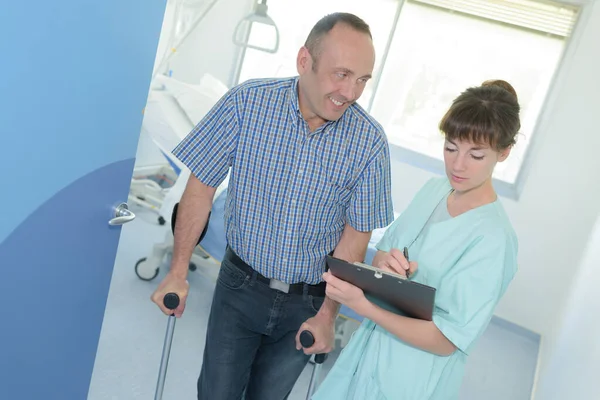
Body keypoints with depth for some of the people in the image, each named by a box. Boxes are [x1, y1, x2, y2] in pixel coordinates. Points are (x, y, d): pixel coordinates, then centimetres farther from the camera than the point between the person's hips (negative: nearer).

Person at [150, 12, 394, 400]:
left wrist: (327, 315, -7)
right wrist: (178, 272, -7)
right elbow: (201, 186, -8)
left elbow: (356, 234, -7)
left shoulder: (369, 141, -15)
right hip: (241, 285, 0)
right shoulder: (246, 103, -16)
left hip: (308, 299, 1)